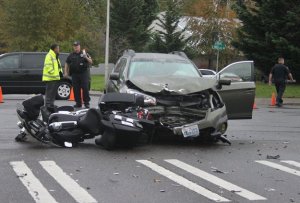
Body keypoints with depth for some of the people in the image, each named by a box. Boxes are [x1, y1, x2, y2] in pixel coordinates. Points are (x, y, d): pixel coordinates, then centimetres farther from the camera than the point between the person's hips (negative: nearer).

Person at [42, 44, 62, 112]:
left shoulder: (55, 56, 20)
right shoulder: (49, 56, -14)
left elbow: (58, 66, 26)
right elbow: (48, 67, -21)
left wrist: (60, 72, 8)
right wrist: (55, 73, -22)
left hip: (55, 78, 10)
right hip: (50, 78, -10)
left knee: (53, 93, 15)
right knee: (49, 93, -10)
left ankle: (51, 106, 23)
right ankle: (48, 106, -8)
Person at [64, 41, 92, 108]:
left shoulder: (84, 54, 6)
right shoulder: (71, 55, 13)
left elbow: (91, 62, 3)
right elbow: (67, 63, 20)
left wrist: (86, 57, -15)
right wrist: (66, 72, 11)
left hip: (83, 73, -3)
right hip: (75, 74, 3)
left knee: (85, 88, -7)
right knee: (76, 89, 2)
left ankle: (86, 103, -1)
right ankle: (78, 103, 9)